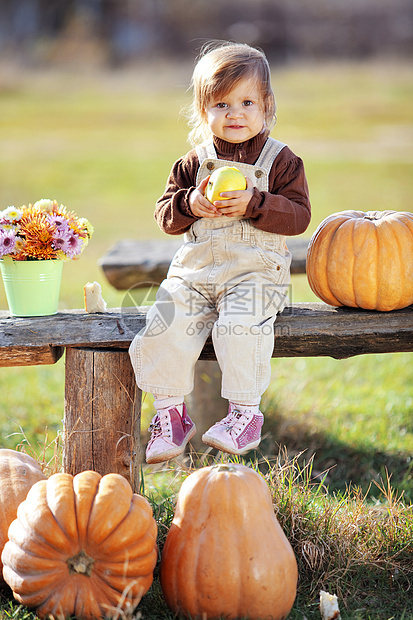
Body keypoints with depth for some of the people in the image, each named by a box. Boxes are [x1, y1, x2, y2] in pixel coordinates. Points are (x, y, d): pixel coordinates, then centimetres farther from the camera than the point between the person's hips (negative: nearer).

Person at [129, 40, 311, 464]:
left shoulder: (281, 161, 3)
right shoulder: (194, 162, 10)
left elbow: (298, 215, -5)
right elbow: (164, 215, 10)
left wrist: (253, 204, -18)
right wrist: (190, 205, -11)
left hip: (255, 269, -3)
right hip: (195, 269, 3)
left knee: (239, 325, -31)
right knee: (166, 325, -19)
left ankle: (245, 413, -14)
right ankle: (170, 413, -2)